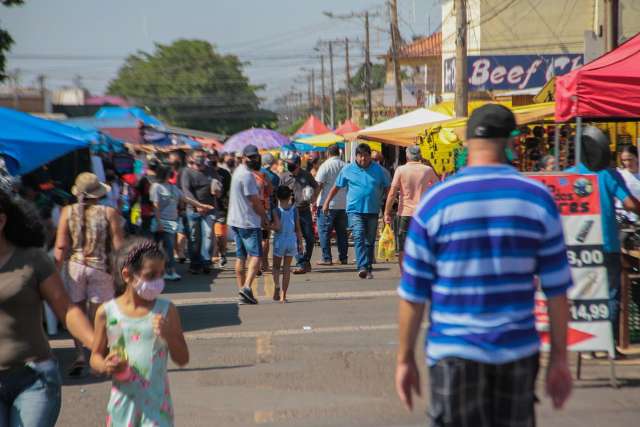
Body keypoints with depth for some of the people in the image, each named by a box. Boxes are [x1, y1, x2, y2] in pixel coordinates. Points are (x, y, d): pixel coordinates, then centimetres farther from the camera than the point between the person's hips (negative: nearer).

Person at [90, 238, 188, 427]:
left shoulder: (166, 311, -5)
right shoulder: (107, 312, -4)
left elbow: (182, 359, -1)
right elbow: (96, 356, 7)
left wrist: (169, 335, -19)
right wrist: (105, 366, -16)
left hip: (156, 403, -1)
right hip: (123, 402, 1)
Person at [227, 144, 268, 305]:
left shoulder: (238, 171, 14)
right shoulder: (247, 175, -17)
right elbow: (255, 201, -13)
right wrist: (264, 216, 2)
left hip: (235, 220, 10)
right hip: (248, 222, -10)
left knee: (241, 257, 10)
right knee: (256, 255, -10)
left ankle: (242, 292, 12)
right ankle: (247, 287, -25)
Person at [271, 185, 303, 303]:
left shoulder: (277, 210, -9)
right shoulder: (294, 210, 0)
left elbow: (278, 227, -19)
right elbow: (298, 228, 2)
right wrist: (300, 243, 9)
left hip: (280, 241, -2)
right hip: (292, 241, 2)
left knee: (276, 267, 13)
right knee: (287, 268, 8)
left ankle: (277, 286, -13)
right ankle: (283, 295, 6)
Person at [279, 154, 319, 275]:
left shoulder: (306, 175, 6)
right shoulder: (284, 177, 3)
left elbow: (317, 187, 18)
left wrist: (314, 198, 0)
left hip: (305, 211, 2)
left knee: (310, 238, 5)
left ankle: (306, 261, 21)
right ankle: (301, 264, -5)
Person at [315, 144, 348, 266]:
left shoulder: (325, 165, -7)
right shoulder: (345, 166, 7)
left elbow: (318, 185, -12)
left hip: (328, 204, -5)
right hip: (343, 204, 5)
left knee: (324, 231, 0)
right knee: (342, 232, 12)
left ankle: (327, 258, -4)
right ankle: (343, 258, 13)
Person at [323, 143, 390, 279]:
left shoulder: (378, 169, 7)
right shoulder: (348, 170, 4)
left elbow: (386, 188, 14)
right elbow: (336, 187, 11)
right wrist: (326, 203, 7)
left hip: (373, 210, 2)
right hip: (355, 210, -2)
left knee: (370, 241, 8)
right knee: (359, 238, -18)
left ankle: (368, 269, 17)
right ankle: (362, 267, -27)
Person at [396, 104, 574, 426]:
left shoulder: (435, 201, -5)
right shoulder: (538, 198, -2)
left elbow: (413, 293, -3)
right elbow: (557, 290, 0)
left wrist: (405, 359, 6)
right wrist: (559, 358, 8)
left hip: (454, 353, -2)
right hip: (519, 351, 2)